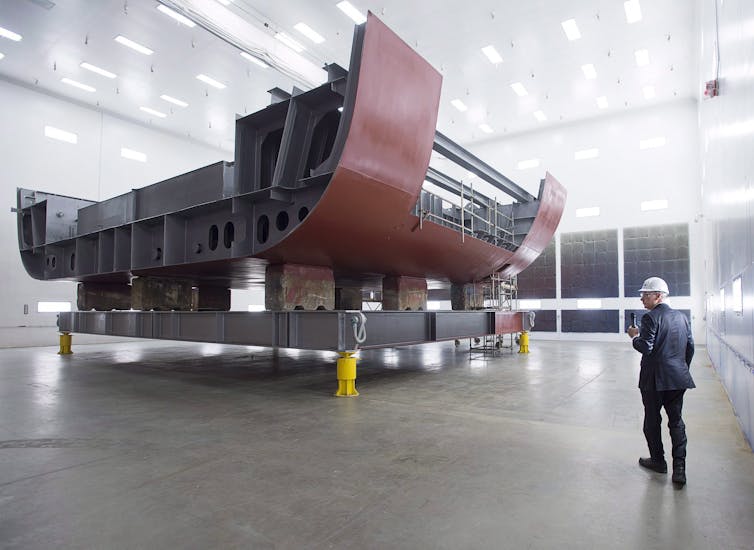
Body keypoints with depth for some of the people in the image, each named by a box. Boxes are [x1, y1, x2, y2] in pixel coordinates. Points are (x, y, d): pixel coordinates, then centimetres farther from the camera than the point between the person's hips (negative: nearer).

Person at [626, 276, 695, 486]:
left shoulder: (651, 317, -14)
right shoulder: (682, 317, 7)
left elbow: (645, 348, -19)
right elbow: (690, 348, 11)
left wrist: (634, 336, 0)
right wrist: (683, 369, 20)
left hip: (654, 379, -6)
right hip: (678, 378, 6)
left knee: (652, 421, 10)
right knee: (676, 421, 11)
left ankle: (658, 461, 23)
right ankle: (679, 467, 6)